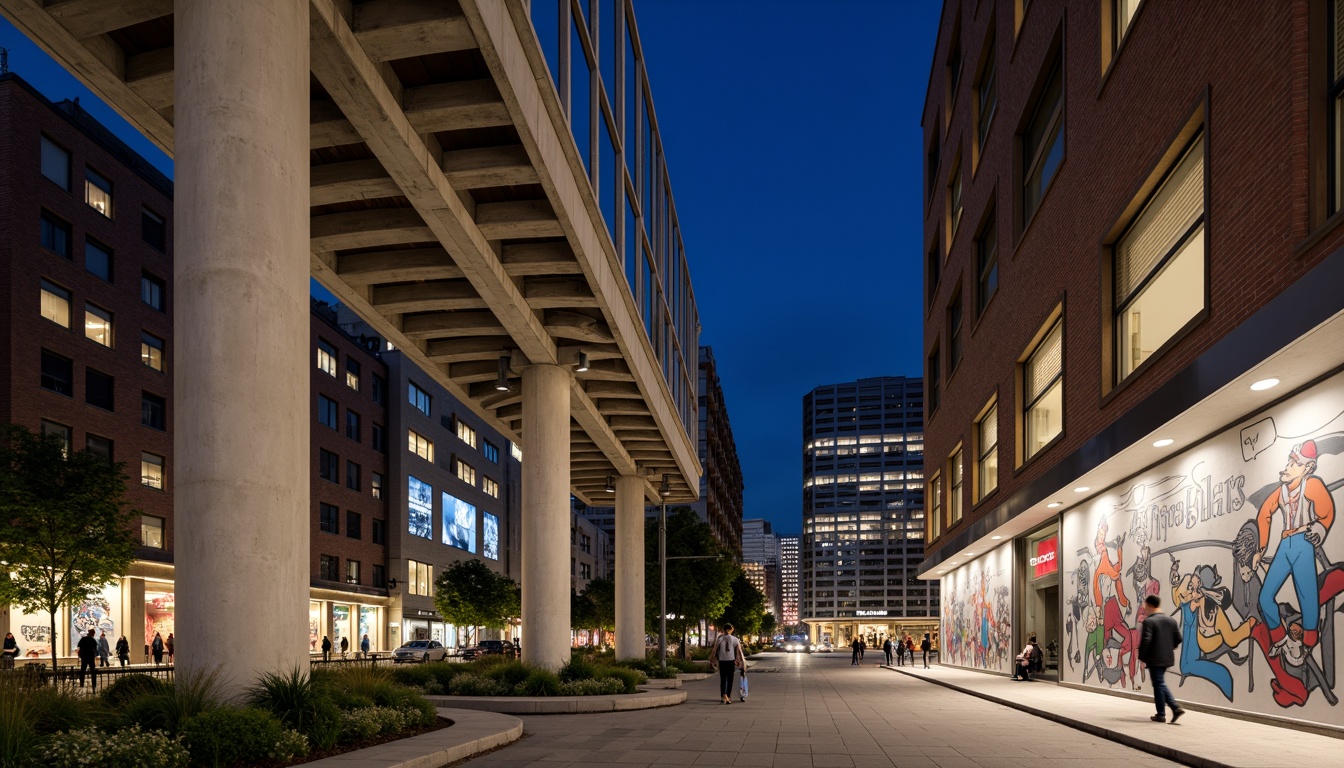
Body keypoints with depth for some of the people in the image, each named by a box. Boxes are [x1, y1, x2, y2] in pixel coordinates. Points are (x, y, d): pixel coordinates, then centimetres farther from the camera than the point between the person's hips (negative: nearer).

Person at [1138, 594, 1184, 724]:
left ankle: (1161, 714, 8)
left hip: (1154, 659, -7)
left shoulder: (1148, 621, -15)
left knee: (1158, 684, 1)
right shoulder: (1171, 620, 7)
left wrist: (1141, 657, -11)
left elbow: (1145, 640, -21)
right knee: (1161, 684, 18)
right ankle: (1176, 708, 8)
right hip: (1167, 658, 7)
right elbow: (1178, 638, 9)